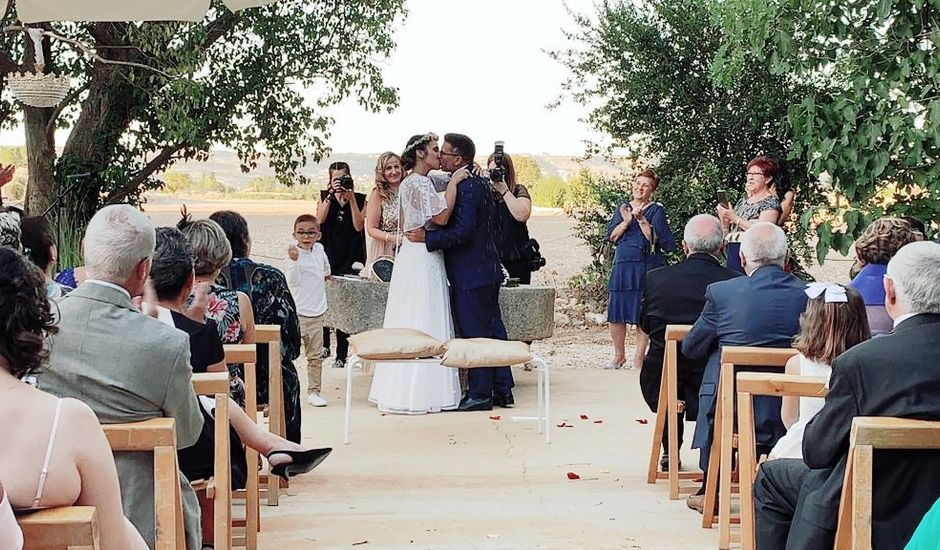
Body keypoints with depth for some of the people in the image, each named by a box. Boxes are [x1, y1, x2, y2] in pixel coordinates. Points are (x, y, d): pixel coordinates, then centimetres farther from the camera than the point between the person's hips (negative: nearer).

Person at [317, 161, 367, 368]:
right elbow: (320, 219, -9)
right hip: (328, 256, 2)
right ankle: (325, 345, 21)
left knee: (344, 305, -5)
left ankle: (341, 355, 0)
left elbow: (359, 226, -7)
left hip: (350, 258, -2)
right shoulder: (325, 198, 9)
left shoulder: (359, 199, 6)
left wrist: (351, 199, -11)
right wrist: (331, 195, -15)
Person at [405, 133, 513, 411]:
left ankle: (480, 393, 2)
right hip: (488, 270, 10)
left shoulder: (465, 188, -19)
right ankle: (502, 390, 18)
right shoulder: (481, 184, 12)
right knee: (492, 329, 13)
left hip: (469, 274, -10)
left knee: (473, 333, -3)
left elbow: (462, 231, -25)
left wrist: (427, 237, -20)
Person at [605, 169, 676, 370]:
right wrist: (626, 221, -10)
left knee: (642, 313, -3)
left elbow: (655, 238, -10)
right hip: (622, 265, 4)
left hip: (646, 266, -4)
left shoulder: (656, 210, 1)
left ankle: (639, 358, 6)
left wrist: (641, 219, -16)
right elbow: (612, 236, 4)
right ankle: (619, 355, 17)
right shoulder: (623, 208, 13)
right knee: (616, 311, 2)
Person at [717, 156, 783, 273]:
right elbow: (727, 233, 19)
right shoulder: (742, 201, 19)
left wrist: (735, 218, -15)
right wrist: (724, 219, -1)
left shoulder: (771, 202, -1)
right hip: (733, 256, 6)